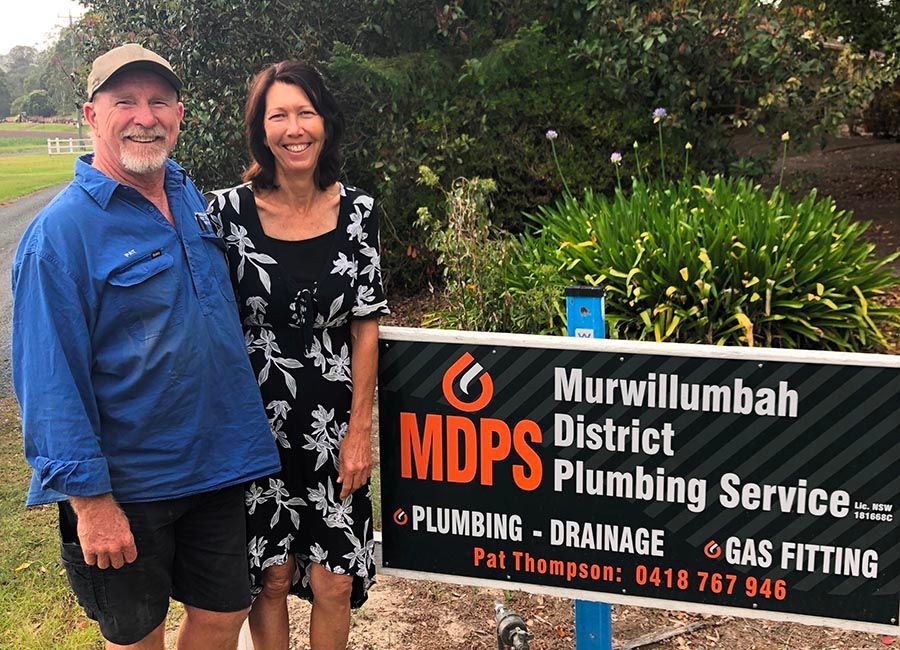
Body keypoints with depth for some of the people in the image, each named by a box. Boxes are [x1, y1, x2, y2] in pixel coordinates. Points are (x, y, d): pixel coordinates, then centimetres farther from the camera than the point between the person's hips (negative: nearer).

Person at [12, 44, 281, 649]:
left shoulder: (191, 198, 6)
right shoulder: (62, 230, -17)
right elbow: (49, 381, -18)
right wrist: (89, 498, -19)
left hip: (219, 463, 6)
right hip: (127, 486, -6)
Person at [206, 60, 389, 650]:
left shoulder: (358, 211, -3)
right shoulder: (229, 210, -8)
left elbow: (365, 328, 0)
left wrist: (359, 430, -2)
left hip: (333, 426, 1)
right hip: (256, 423, -1)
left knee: (334, 583, 8)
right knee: (271, 578, 12)